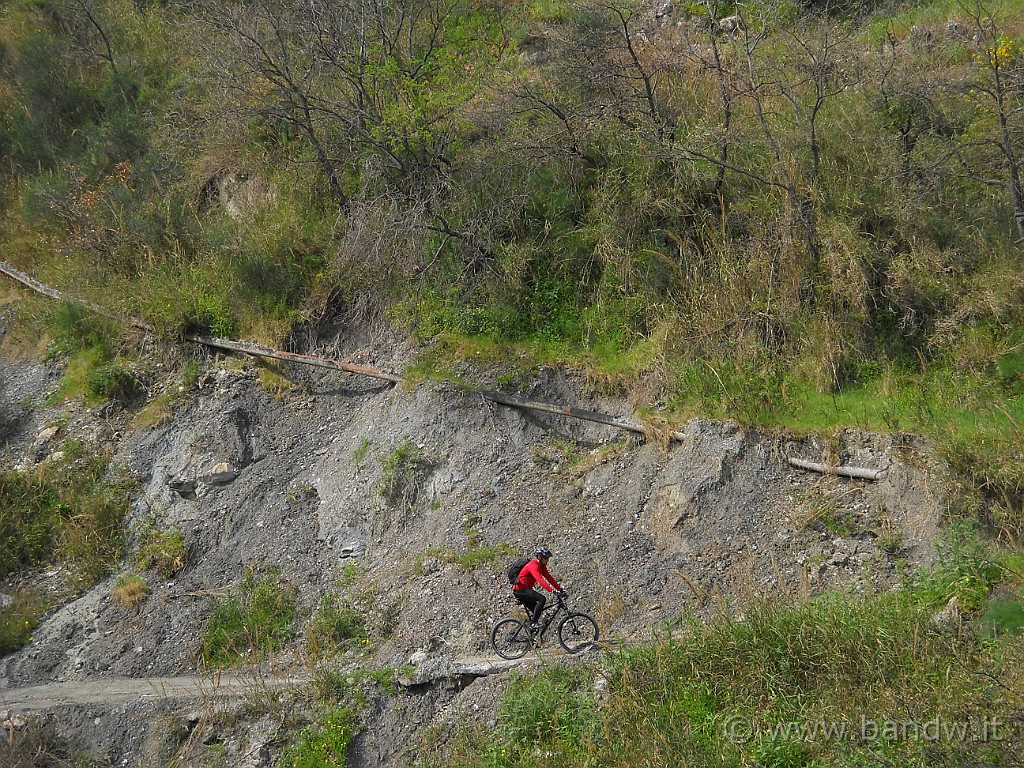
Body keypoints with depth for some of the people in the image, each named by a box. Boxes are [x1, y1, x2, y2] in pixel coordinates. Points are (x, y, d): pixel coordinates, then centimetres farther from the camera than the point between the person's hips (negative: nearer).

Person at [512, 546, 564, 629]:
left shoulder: (541, 566, 8)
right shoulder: (533, 566, -22)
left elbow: (549, 578, 7)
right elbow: (540, 580, -35)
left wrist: (560, 589, -3)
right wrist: (553, 590, -43)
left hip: (525, 589, 10)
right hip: (520, 590, -10)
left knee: (537, 611, 9)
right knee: (542, 599, -23)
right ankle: (533, 623, -21)